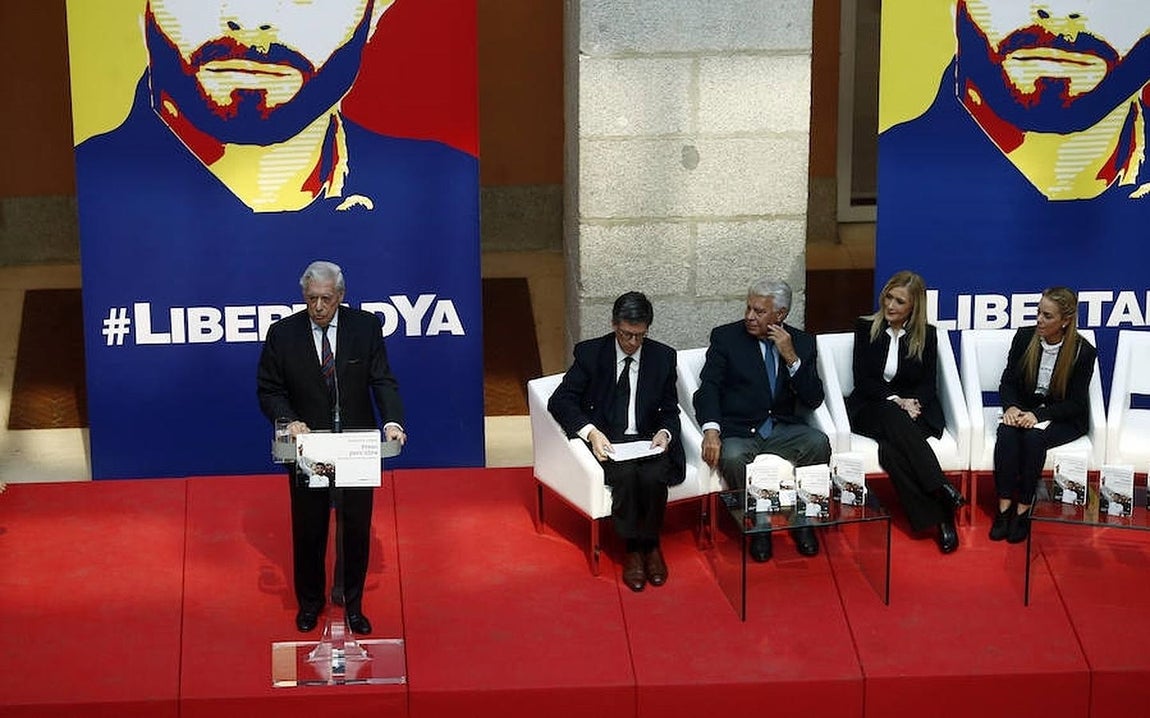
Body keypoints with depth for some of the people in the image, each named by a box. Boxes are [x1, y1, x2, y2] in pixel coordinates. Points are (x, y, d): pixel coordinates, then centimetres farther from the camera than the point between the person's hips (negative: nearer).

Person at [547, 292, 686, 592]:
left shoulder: (663, 357, 7)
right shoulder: (590, 353, 1)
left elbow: (670, 410, 13)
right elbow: (560, 401, -5)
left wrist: (664, 432, -11)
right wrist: (590, 432, -21)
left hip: (648, 440, 2)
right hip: (606, 440, -1)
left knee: (653, 477, -31)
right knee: (625, 474, -34)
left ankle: (651, 545, -8)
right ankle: (633, 550, -18)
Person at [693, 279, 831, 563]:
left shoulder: (802, 343, 7)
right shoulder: (726, 337, 1)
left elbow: (813, 400, 0)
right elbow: (709, 388, -8)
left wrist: (791, 357, -14)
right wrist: (711, 430, -27)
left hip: (783, 430, 2)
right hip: (737, 430, -2)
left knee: (819, 443, -27)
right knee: (732, 457, -35)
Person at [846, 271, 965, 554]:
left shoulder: (927, 335, 11)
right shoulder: (866, 328, 9)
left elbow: (929, 385, 7)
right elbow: (862, 380, 1)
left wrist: (912, 402, -15)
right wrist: (894, 400, -13)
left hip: (915, 409, 0)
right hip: (870, 409, 0)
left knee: (891, 448, -36)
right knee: (893, 416, -39)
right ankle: (942, 491, -44)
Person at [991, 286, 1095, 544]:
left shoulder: (1083, 351, -12)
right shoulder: (1024, 337, -2)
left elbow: (1075, 404, -10)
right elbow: (1008, 381, 5)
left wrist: (1038, 415, -24)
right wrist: (1011, 406, -17)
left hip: (1064, 419, -3)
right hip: (1023, 409, 3)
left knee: (1033, 436, -34)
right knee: (1007, 432, -30)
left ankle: (1023, 510, -26)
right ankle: (1004, 507, -30)